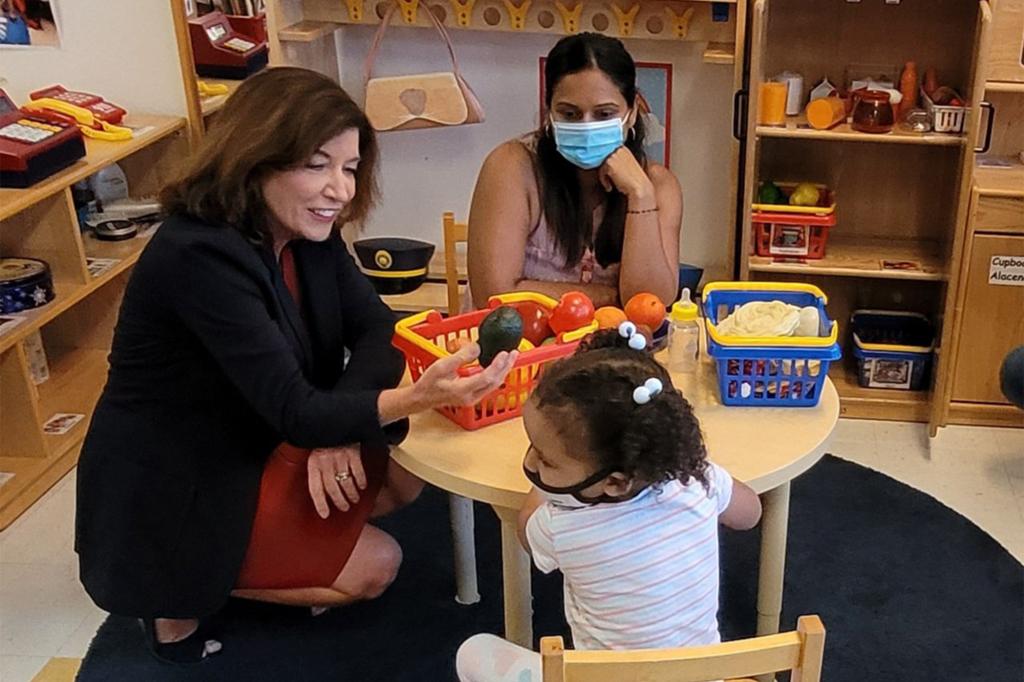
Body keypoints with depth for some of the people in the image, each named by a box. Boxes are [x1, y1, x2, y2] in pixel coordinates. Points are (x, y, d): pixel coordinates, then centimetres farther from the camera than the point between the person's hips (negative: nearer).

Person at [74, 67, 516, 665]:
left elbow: (377, 328, -5)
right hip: (168, 495, -8)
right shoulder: (200, 255, -32)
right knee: (375, 564, -7)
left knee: (406, 475, 2)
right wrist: (418, 397, -50)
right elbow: (294, 412, -34)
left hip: (253, 449, 8)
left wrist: (336, 427, -22)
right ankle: (181, 596, 6)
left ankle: (242, 560, 9)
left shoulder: (305, 229, -5)